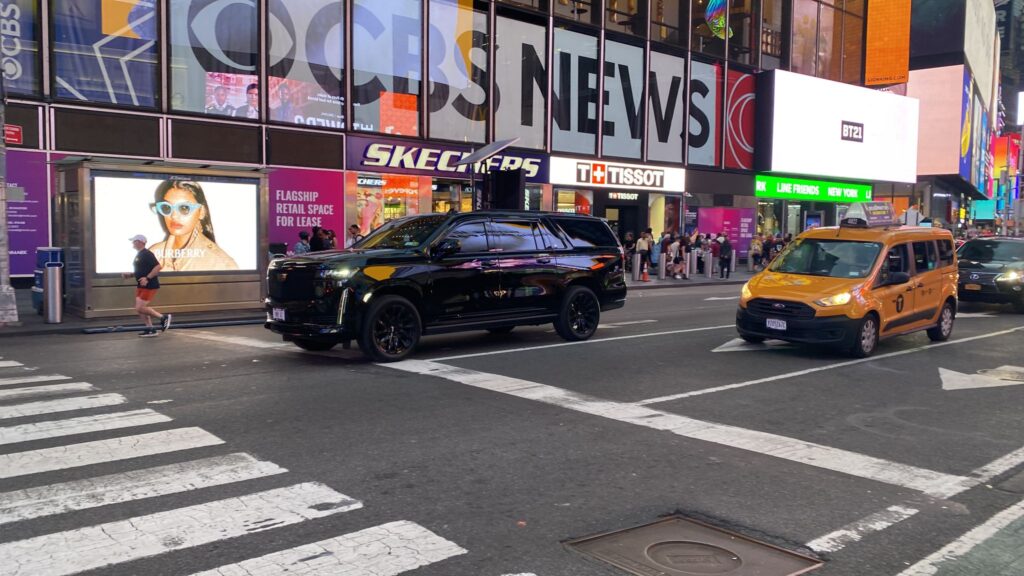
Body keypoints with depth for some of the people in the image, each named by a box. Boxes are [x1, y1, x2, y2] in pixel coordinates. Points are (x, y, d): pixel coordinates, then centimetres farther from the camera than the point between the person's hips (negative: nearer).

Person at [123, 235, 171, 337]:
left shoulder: (146, 254, -15)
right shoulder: (138, 255, 16)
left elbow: (158, 267, -24)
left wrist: (147, 278, -27)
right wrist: (130, 274, 13)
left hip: (149, 286, -10)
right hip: (141, 285, 10)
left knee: (140, 308, -12)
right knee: (139, 308, 8)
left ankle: (164, 318, 1)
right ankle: (150, 329, 14)